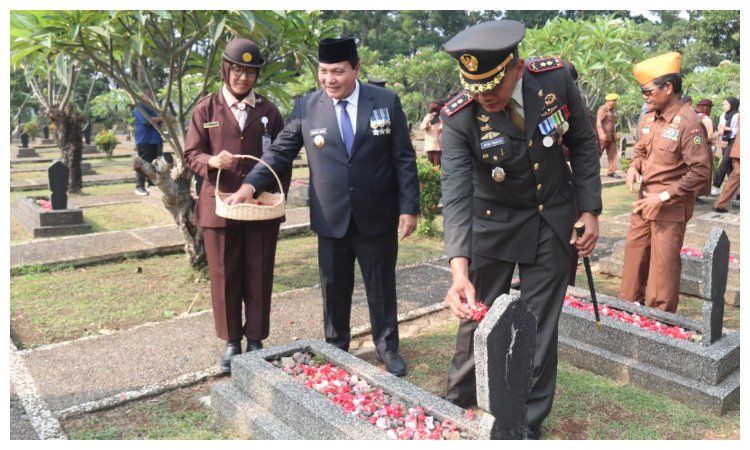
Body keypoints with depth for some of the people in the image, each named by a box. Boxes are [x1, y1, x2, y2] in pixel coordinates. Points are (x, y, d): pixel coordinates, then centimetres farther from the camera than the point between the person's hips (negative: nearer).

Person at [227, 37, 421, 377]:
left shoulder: (386, 102, -3)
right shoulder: (306, 107, -1)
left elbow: (404, 159, -2)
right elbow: (281, 151, 2)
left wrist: (409, 207, -6)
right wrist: (251, 184, -14)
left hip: (378, 216, 0)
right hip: (331, 219, 1)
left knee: (381, 285, 12)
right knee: (334, 288, 13)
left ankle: (387, 346, 32)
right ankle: (336, 348, 33)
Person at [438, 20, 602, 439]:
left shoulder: (556, 78, -16)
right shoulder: (459, 117, -22)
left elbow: (584, 142, -2)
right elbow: (456, 194, -29)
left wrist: (590, 210, -5)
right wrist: (459, 269, -40)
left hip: (553, 221, 1)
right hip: (492, 223, -1)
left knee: (540, 326, 7)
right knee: (477, 317, 10)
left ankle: (530, 423, 26)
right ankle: (459, 405, 34)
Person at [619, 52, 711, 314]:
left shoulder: (688, 122, -18)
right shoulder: (648, 117, 4)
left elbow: (701, 171, -18)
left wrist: (664, 196, -21)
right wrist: (634, 167, -3)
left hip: (671, 206, -7)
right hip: (645, 200, 7)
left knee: (663, 263, 2)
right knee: (634, 252, 15)